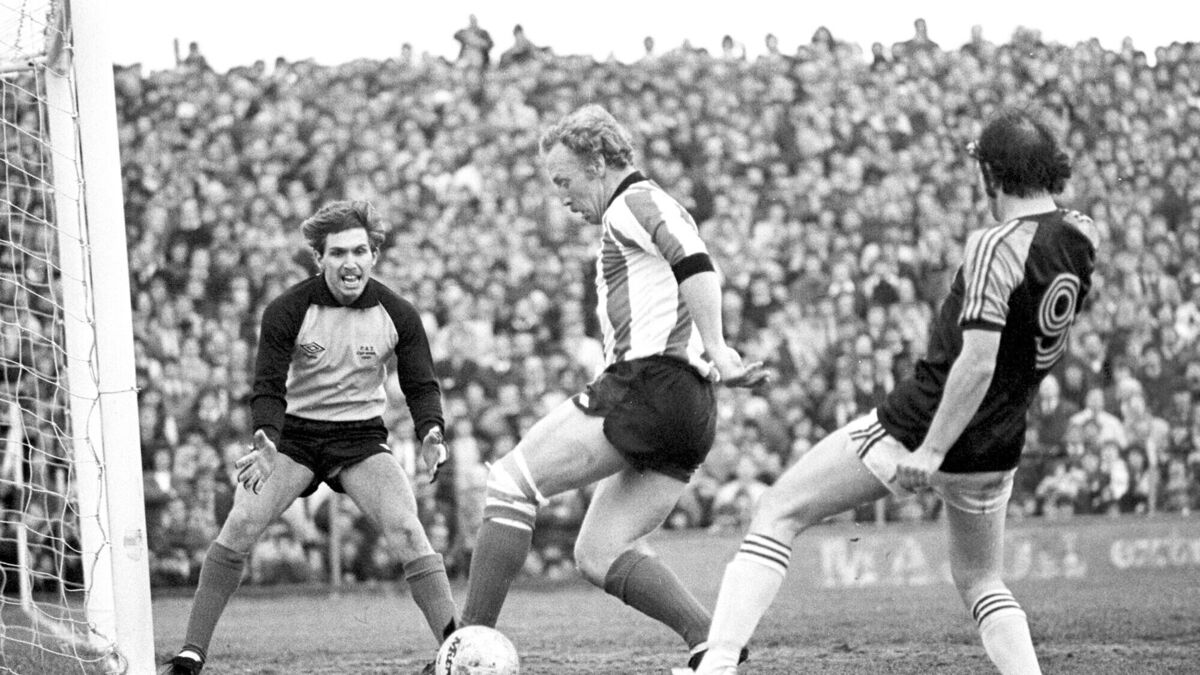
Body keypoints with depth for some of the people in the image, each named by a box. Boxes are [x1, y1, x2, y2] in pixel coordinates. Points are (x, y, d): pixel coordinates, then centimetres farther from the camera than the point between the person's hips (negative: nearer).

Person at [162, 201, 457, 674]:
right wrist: (265, 443, -33)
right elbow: (268, 387, -13)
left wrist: (431, 432, -22)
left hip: (361, 436, 1)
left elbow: (421, 385, -1)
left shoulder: (397, 315, -9)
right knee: (240, 525, -18)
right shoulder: (287, 311, -15)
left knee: (406, 531, -21)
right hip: (294, 433, -1)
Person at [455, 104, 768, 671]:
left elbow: (695, 264, -17)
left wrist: (714, 348, -24)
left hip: (648, 384, -10)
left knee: (510, 484, -8)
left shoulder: (634, 202, -2)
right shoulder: (662, 213, 29)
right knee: (599, 554, 8)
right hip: (690, 410, 10)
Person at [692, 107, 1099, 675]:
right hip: (995, 450, 7)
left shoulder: (994, 248, -19)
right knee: (979, 582, 26)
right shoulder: (1082, 236, 2)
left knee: (778, 512, 1)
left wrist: (931, 450, -25)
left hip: (916, 426, -7)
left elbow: (978, 362, -25)